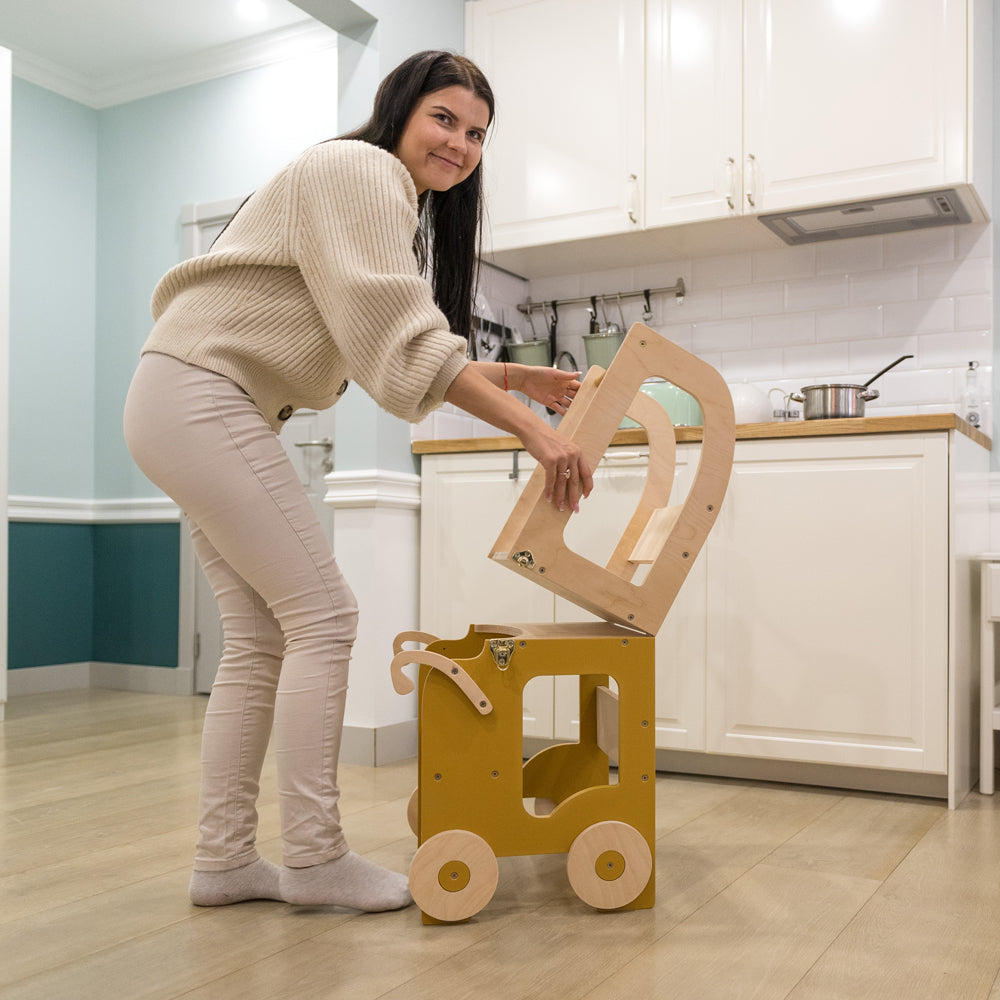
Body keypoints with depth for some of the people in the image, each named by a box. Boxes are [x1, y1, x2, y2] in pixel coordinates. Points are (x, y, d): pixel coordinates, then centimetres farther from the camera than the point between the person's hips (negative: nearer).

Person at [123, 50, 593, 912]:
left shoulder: (397, 208, 22)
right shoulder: (359, 171, -10)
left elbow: (394, 351, 17)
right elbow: (401, 338, -23)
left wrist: (514, 378, 9)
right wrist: (531, 429, -26)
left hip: (192, 412, 10)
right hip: (201, 394, -10)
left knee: (260, 636, 7)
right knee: (323, 616, -10)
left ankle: (223, 858, 13)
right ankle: (313, 857, -1)